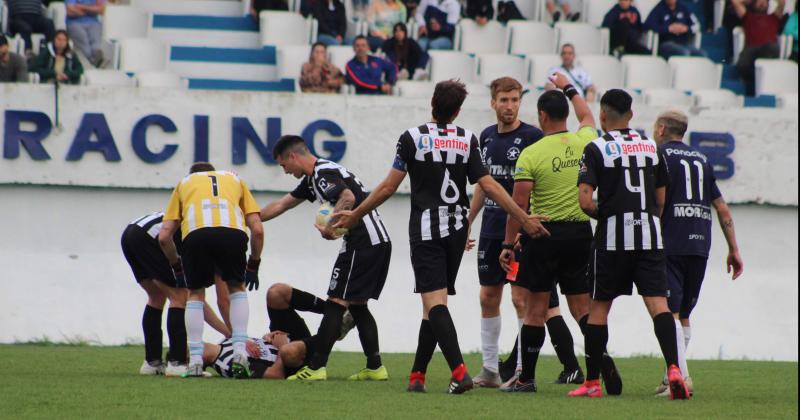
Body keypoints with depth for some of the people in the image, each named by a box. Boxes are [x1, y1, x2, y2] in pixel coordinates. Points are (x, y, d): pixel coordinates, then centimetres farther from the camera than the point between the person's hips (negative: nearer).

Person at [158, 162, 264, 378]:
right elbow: (257, 229, 25)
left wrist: (177, 267, 40)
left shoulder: (184, 183, 37)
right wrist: (253, 265, 36)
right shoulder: (235, 180, 38)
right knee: (237, 288, 25)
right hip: (232, 231, 0)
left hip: (196, 233, 0)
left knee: (195, 294, 21)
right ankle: (240, 352, 12)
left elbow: (164, 236, 26)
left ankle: (195, 360, 11)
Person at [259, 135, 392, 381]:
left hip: (362, 243, -10)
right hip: (378, 242, 10)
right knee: (357, 306, 14)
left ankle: (316, 367, -8)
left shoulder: (324, 173, -11)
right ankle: (375, 367, 11)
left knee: (335, 304, -8)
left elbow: (348, 198, -28)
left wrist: (329, 227, -20)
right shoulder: (313, 178, 22)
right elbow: (281, 205, 31)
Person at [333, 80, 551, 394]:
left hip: (425, 230, -4)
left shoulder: (413, 138, -5)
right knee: (434, 304, 12)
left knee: (435, 302, -11)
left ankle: (459, 371, -29)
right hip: (457, 229, 4)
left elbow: (389, 186, -3)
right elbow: (488, 186, -4)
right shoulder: (467, 140, 2)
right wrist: (523, 218, 1)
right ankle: (417, 376, 15)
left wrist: (355, 215, 8)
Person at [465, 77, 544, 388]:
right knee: (488, 298, 7)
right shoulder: (487, 137, 11)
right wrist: (468, 222, 18)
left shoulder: (532, 137, -8)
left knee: (521, 298, -7)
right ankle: (490, 368, 14)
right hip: (491, 231, 6)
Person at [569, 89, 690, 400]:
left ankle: (592, 382, 10)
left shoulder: (596, 149, -3)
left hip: (613, 235, -3)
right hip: (650, 235, 3)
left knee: (599, 307, 7)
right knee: (658, 302, -4)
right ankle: (673, 368, -24)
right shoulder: (650, 146, 12)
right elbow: (660, 198, 14)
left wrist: (602, 215, 7)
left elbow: (585, 201, -12)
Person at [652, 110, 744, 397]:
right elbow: (723, 209, 16)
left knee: (670, 312, -10)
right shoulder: (701, 160, 18)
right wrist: (733, 249, 19)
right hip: (700, 245, 6)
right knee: (683, 314, 16)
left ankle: (681, 376, -21)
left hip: (670, 244, -6)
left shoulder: (660, 155, 0)